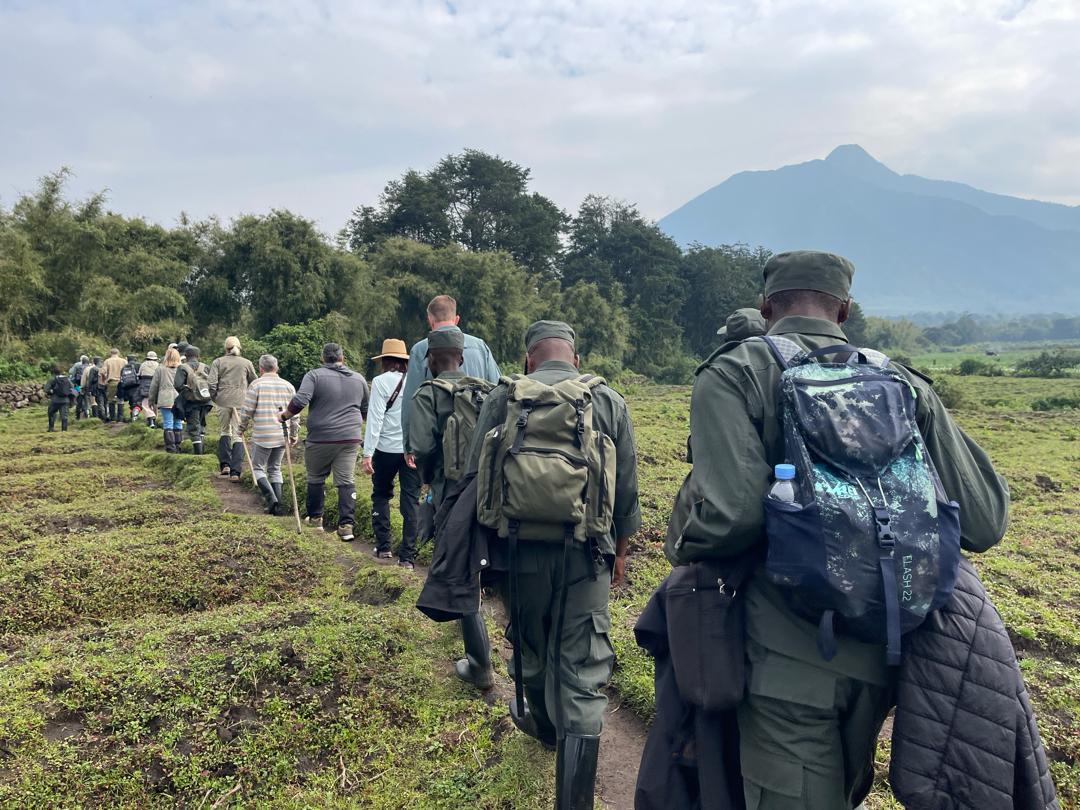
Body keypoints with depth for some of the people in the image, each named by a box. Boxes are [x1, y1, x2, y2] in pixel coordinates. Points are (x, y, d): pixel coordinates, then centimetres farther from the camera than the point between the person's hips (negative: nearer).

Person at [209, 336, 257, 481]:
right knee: (238, 435, 0)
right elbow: (254, 383, 11)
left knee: (224, 432, 18)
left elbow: (212, 383, -5)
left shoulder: (218, 362, 4)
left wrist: (214, 398, 9)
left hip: (223, 401, 0)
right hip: (241, 402, 0)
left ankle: (224, 465, 12)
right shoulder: (247, 363, 7)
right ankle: (235, 472, -5)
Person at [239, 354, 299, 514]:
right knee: (275, 468, 15)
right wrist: (294, 435, 17)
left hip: (262, 436, -4)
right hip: (282, 436, 4)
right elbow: (295, 414, 9)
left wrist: (241, 429, 10)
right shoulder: (288, 386, 8)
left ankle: (271, 499, -10)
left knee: (258, 468, 7)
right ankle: (278, 506, 8)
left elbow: (247, 411, -5)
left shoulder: (256, 385, -5)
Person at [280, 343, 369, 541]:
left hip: (321, 438, -2)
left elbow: (300, 400, -16)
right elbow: (367, 411, 18)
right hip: (350, 438, 3)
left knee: (316, 479, 15)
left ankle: (315, 518, 28)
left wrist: (285, 415, 1)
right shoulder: (359, 378, 10)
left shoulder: (315, 375, -3)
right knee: (346, 481, 4)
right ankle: (346, 525, -1)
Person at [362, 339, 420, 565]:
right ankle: (407, 555, 5)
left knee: (381, 496, 18)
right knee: (410, 502, 5)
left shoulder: (381, 382, -5)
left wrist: (368, 453, -9)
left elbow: (375, 418, -10)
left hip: (387, 448, -2)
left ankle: (383, 546, 19)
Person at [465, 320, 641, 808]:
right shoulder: (609, 402, 1)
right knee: (582, 673, 3)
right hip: (585, 556, -1)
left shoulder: (503, 398, 1)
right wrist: (620, 550, 18)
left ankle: (546, 726, 50)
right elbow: (626, 491, 4)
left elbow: (475, 477, 3)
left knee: (530, 648, 25)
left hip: (519, 551, 2)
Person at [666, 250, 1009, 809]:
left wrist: (682, 550, -2)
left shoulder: (733, 373, -9)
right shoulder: (904, 385, 4)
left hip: (790, 658, -5)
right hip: (881, 656, 5)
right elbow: (984, 522, 2)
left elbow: (733, 511, -23)